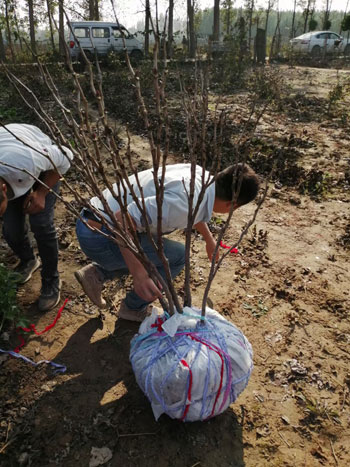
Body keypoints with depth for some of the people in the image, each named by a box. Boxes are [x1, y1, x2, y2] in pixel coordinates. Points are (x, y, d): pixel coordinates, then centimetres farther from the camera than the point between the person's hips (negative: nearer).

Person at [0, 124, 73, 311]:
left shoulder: (28, 160, -47)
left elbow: (64, 158, -23)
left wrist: (41, 192, -25)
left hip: (44, 167, -3)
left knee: (40, 224, -15)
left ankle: (51, 281, 6)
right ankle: (28, 260, 31)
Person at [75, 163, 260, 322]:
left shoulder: (199, 172, 2)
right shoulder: (185, 200, -27)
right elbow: (123, 218, -33)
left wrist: (209, 239, 37)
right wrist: (138, 274, -36)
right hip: (98, 239, -9)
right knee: (176, 256, -4)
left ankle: (97, 273, 20)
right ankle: (134, 308, 16)